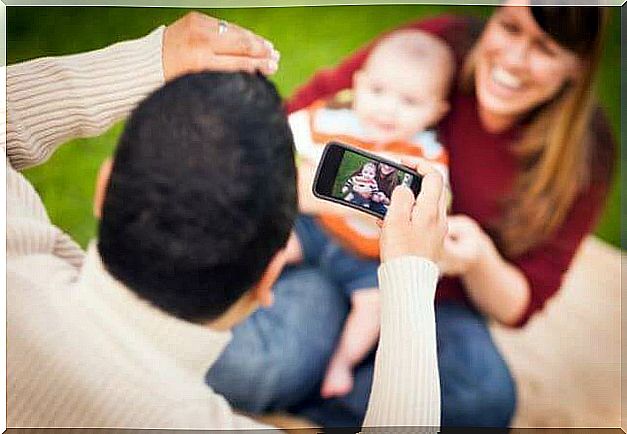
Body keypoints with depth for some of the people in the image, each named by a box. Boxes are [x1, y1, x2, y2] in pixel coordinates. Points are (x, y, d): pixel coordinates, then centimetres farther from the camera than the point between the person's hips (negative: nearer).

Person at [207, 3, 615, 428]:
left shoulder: (583, 153, -10)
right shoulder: (436, 45, -13)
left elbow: (518, 307, -5)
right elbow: (306, 107, -3)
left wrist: (480, 261, -27)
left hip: (440, 305, 1)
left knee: (488, 396, -30)